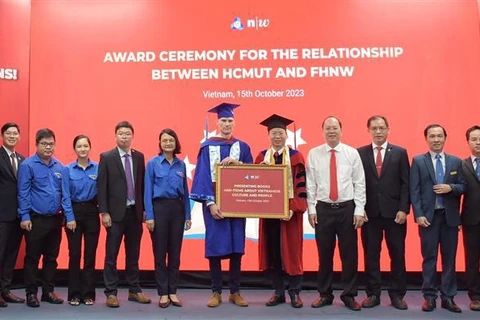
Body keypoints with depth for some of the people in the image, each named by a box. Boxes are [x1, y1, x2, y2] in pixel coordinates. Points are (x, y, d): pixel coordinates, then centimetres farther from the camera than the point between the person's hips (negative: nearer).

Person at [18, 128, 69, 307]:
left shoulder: (59, 166, 8)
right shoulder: (27, 165, -7)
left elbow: (64, 192, 10)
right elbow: (23, 193, -9)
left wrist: (68, 216, 6)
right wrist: (24, 217, -13)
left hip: (55, 219, 5)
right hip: (36, 219, -5)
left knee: (52, 257, 12)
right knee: (32, 257, 4)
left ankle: (48, 291, 22)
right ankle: (31, 293, 15)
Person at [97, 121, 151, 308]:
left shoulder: (139, 157, 8)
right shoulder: (107, 157, -3)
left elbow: (142, 184, 8)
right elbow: (101, 187, -5)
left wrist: (144, 209, 5)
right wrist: (104, 212, -11)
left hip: (135, 212, 4)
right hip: (116, 213, -3)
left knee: (133, 254, 11)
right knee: (111, 255, 3)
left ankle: (134, 290, 21)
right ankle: (111, 293, 12)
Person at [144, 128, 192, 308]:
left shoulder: (181, 165, 9)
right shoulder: (153, 163, -1)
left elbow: (185, 192, 10)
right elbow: (148, 191, -4)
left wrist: (188, 216, 7)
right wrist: (149, 216, -11)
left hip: (177, 209, 3)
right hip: (159, 208, -3)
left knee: (175, 252, 7)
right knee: (160, 253, 3)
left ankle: (173, 292, 17)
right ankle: (163, 293, 13)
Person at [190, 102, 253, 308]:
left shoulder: (243, 147, 10)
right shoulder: (207, 147, 2)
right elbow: (202, 176, -6)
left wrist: (237, 163, -13)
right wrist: (210, 202, -15)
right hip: (214, 202, -2)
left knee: (236, 247, 4)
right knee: (214, 247, 0)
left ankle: (235, 292, 13)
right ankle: (216, 292, 10)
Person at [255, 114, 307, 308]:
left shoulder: (296, 157, 0)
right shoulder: (261, 157, 8)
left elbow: (301, 185, -6)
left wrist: (294, 208, -15)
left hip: (290, 210, -2)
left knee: (291, 252, 2)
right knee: (273, 252, 6)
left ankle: (294, 293, 12)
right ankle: (278, 292, 16)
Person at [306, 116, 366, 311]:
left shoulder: (352, 153, 1)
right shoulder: (314, 154, 2)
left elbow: (359, 183, 0)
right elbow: (310, 184, 3)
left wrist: (359, 210, -5)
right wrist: (311, 209, -1)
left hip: (347, 208, 0)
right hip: (323, 209, 0)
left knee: (349, 253, 6)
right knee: (324, 253, 9)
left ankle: (349, 295, 20)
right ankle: (325, 294, 23)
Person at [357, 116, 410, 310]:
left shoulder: (400, 153, 5)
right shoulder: (360, 153, 4)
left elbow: (405, 183, 1)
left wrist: (403, 209, -7)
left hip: (394, 211, 0)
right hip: (370, 211, 0)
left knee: (397, 254, 6)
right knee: (371, 254, 6)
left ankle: (397, 294, 18)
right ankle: (373, 294, 16)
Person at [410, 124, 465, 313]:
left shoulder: (456, 161, 8)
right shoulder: (418, 161, 1)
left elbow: (463, 186, 7)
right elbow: (414, 190, -4)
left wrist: (450, 188, -14)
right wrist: (418, 215, -12)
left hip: (450, 216, 2)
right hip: (428, 216, -2)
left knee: (449, 258, 7)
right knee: (429, 258, 3)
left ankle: (448, 297, 16)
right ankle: (429, 296, 11)